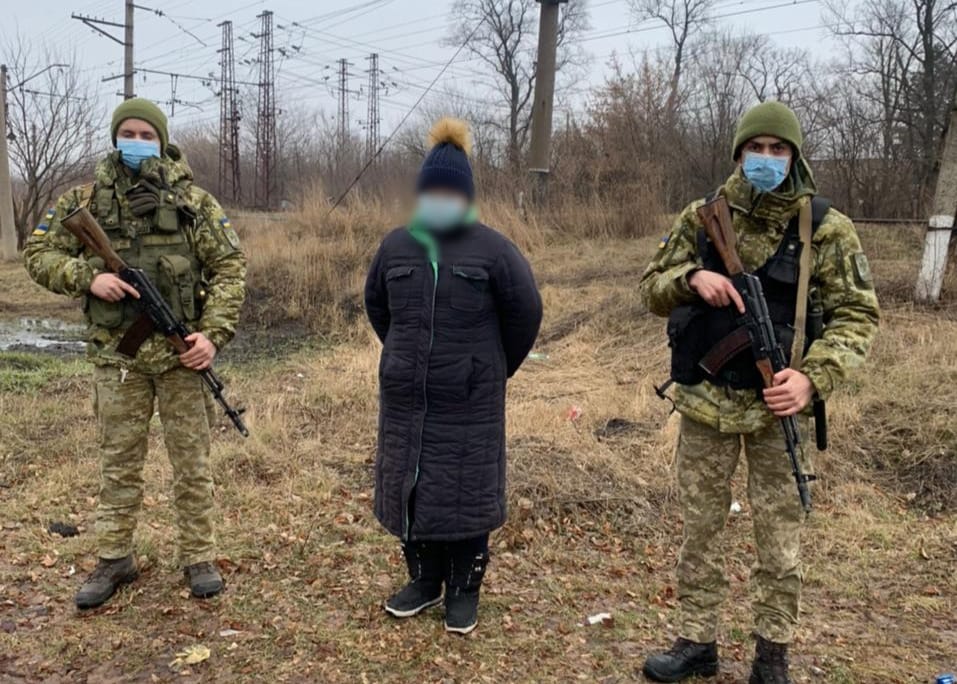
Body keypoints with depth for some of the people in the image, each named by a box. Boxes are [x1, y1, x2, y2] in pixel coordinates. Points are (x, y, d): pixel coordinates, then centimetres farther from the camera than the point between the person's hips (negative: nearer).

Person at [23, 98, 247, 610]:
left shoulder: (193, 201, 0)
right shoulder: (84, 200, 5)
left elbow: (229, 268, -2)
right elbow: (38, 253, 8)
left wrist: (214, 333, -13)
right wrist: (86, 277, -12)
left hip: (180, 353, -1)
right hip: (116, 355, 2)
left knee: (191, 461, 7)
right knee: (118, 461, 12)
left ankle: (198, 558, 20)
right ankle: (114, 559, 26)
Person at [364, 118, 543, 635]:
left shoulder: (492, 249, -7)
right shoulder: (397, 245, 4)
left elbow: (525, 313, -1)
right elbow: (376, 305, 18)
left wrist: (496, 368, 8)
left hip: (469, 400, -3)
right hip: (406, 397, 4)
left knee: (465, 491, 6)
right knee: (411, 486, 12)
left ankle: (464, 589, 23)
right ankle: (424, 579, 31)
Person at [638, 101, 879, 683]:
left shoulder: (825, 227, -5)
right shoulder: (701, 217, 3)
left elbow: (858, 314, -5)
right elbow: (652, 288, 6)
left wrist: (814, 377, -21)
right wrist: (692, 277, -16)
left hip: (777, 406, -2)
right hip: (705, 402, 2)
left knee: (780, 539, 10)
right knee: (701, 528, 12)